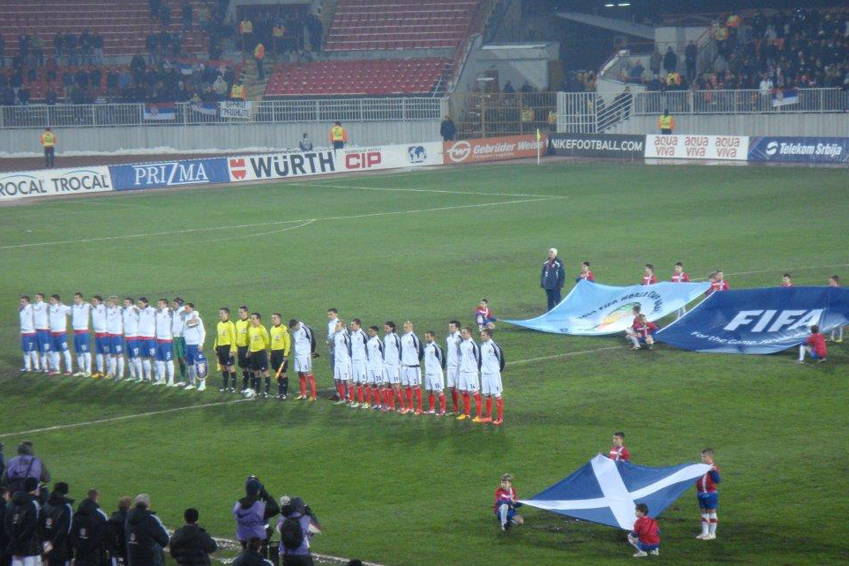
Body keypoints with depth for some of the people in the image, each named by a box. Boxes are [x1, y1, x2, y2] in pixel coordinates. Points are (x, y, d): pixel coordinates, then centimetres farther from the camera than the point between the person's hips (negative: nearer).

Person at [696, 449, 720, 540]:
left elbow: (717, 480, -18)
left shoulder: (713, 468, -9)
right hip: (701, 493, 7)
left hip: (711, 493, -7)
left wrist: (713, 471, -29)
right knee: (704, 512, 11)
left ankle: (712, 533, 8)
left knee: (711, 512, 1)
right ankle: (704, 532, 18)